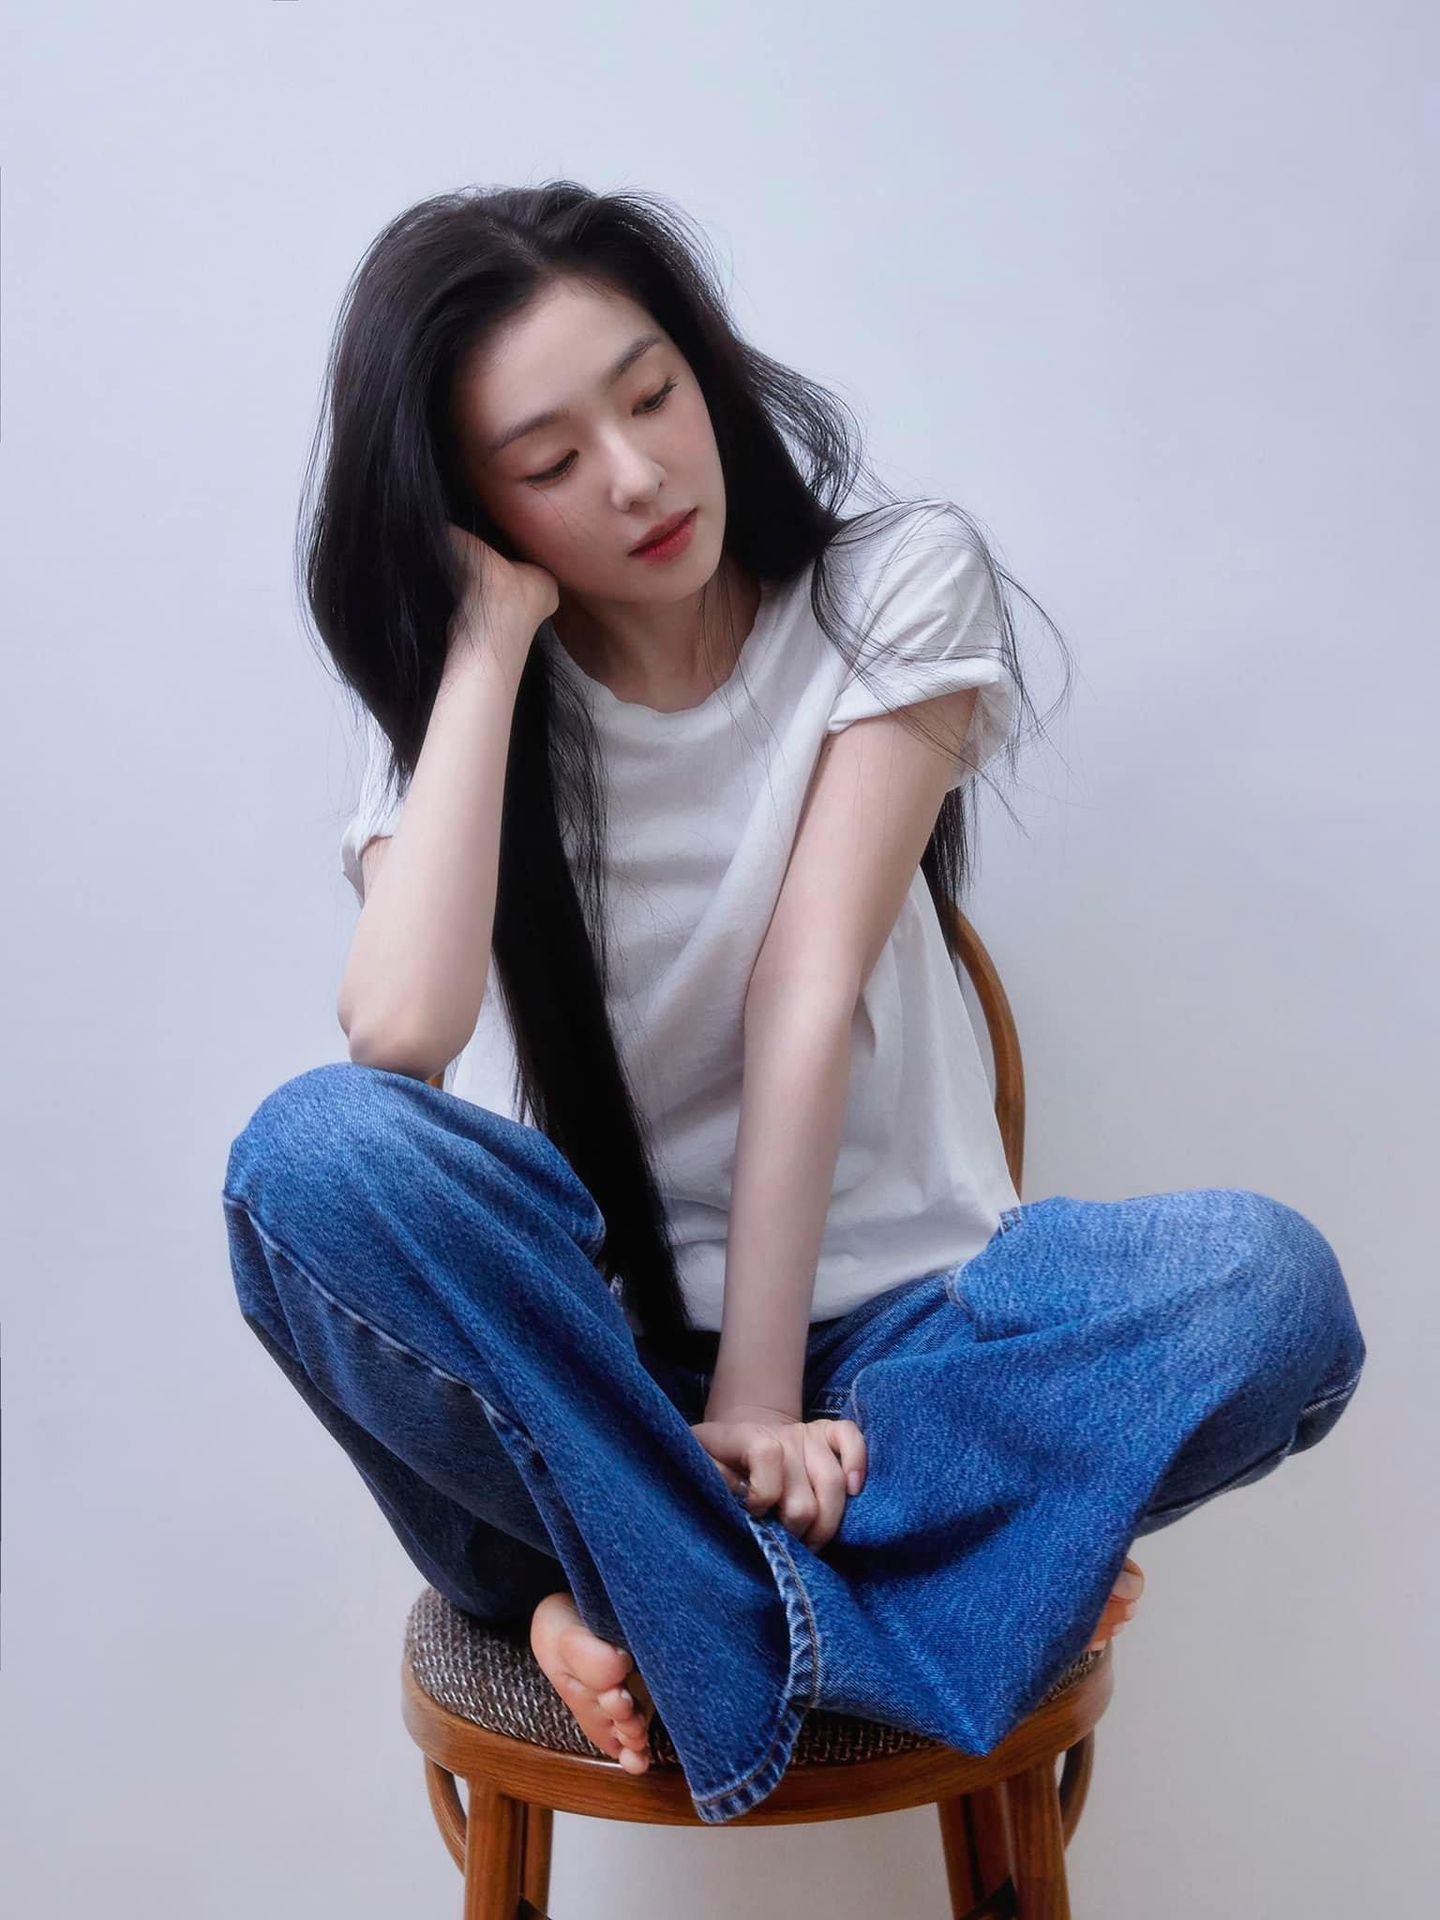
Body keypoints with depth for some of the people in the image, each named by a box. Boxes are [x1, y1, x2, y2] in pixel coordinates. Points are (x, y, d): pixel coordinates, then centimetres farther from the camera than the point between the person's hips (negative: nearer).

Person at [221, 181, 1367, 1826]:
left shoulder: (899, 585, -2)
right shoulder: (453, 692, -1)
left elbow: (809, 997, -13)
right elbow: (400, 1034, -22)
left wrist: (757, 1398, -18)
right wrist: (492, 638, -17)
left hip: (873, 1319, 0)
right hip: (585, 1341, 0)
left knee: (1267, 1284, -28)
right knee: (314, 1149, -30)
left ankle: (638, 1578, -21)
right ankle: (838, 1610, -23)